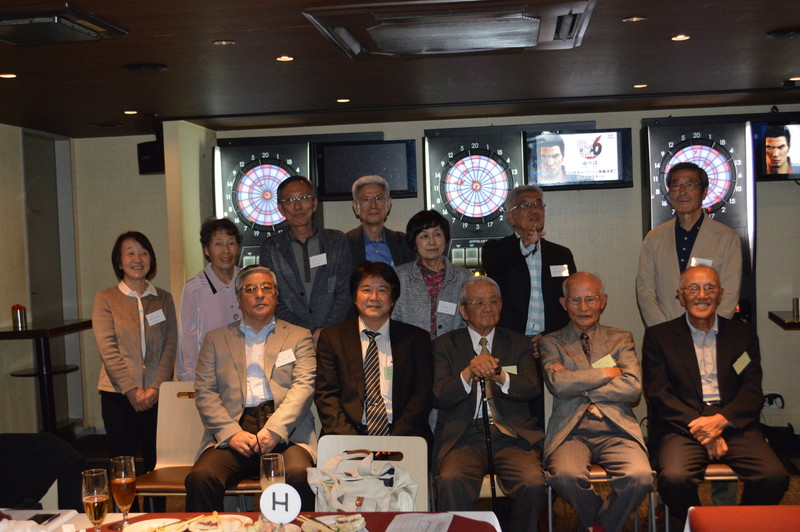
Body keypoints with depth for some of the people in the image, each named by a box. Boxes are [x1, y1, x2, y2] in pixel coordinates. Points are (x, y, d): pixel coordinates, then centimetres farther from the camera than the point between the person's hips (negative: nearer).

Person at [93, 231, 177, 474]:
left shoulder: (164, 299, 11)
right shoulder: (106, 299, 4)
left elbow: (170, 345, 4)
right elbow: (108, 348, -5)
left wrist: (156, 388, -9)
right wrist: (132, 390, -13)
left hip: (157, 394, 2)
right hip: (118, 394, -2)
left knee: (157, 463, 3)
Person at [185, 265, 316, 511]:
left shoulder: (298, 336, 18)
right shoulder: (216, 339, 21)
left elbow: (304, 387, 4)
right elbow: (204, 393, 10)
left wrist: (274, 430, -12)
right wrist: (231, 433, -8)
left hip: (285, 433, -1)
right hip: (233, 431, 1)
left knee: (299, 474, -33)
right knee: (200, 477, -29)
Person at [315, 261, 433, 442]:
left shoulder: (417, 339, 12)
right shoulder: (331, 338, 11)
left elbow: (422, 395, 4)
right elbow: (325, 395, 4)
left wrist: (395, 439, -12)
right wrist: (350, 439, -13)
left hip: (402, 436, 1)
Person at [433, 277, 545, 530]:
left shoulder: (519, 343, 16)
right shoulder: (445, 345, 11)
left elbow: (532, 389, 1)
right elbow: (439, 398, 0)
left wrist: (500, 376, -18)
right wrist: (468, 373, -18)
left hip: (511, 436, 1)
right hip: (464, 437, -1)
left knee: (533, 483, -26)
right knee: (451, 481, -32)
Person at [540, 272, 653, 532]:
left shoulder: (622, 339, 18)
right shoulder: (551, 342, 14)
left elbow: (633, 388, 1)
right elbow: (558, 384, -6)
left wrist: (579, 385, -3)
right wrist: (607, 372, -1)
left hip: (616, 429, 1)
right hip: (571, 430, -1)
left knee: (640, 476, -29)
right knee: (565, 475, -32)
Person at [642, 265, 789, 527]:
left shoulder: (743, 335, 16)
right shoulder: (658, 336, 9)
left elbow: (753, 392, 7)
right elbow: (658, 393, 0)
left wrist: (721, 420, -13)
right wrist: (702, 428, -13)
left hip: (733, 424, 2)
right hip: (682, 427, -2)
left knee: (775, 476, -24)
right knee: (674, 478, -31)